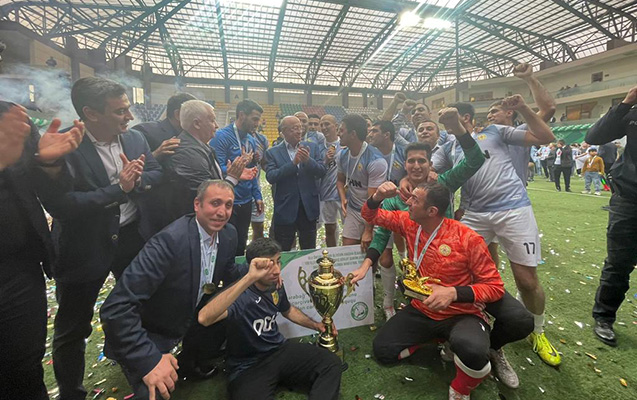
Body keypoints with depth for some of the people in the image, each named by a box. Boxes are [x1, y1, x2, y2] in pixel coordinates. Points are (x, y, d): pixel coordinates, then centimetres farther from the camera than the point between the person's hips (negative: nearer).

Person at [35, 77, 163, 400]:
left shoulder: (135, 139, -3)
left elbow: (157, 175, 2)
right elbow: (58, 204, -26)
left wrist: (136, 180, -19)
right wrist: (119, 188, -27)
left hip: (133, 238, 5)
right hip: (84, 246, -5)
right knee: (73, 328, 12)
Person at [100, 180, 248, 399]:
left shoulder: (228, 234, -10)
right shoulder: (170, 240, -32)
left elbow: (229, 272, 9)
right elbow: (116, 307, -32)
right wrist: (148, 359, -34)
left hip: (193, 315, 8)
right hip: (147, 332, -7)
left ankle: (190, 360, 23)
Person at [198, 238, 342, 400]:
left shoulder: (275, 285, -1)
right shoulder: (241, 295, -23)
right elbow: (204, 318, -45)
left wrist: (315, 324, 12)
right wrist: (248, 278, -49)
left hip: (280, 350, 7)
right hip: (248, 367, -6)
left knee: (331, 363, -9)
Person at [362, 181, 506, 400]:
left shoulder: (468, 239, -21)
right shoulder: (409, 223, -7)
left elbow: (495, 286, -14)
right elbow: (371, 215, 5)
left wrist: (454, 292, -32)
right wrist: (377, 197, -19)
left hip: (462, 315, -4)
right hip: (422, 311, 5)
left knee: (471, 350, -38)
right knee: (382, 350, -7)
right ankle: (439, 338, 15)